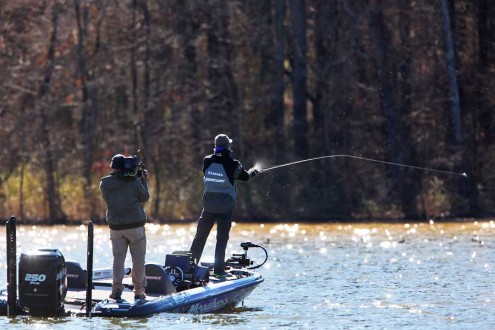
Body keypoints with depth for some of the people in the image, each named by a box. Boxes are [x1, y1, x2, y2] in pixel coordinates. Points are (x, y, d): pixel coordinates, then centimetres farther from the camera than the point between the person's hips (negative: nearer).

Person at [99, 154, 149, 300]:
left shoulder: (105, 183, 0)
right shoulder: (134, 182, -8)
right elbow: (144, 197, 3)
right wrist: (144, 180, 15)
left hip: (116, 226, 2)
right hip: (135, 225, -2)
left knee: (118, 258, 7)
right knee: (138, 259, 7)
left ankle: (117, 288, -6)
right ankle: (138, 290, 10)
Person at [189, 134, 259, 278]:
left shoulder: (207, 161, -4)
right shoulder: (232, 164, -14)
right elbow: (245, 176, 3)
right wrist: (252, 171, 27)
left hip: (209, 205, 3)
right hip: (225, 206, -3)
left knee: (200, 235, 13)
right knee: (222, 238, 1)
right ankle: (218, 270, -1)